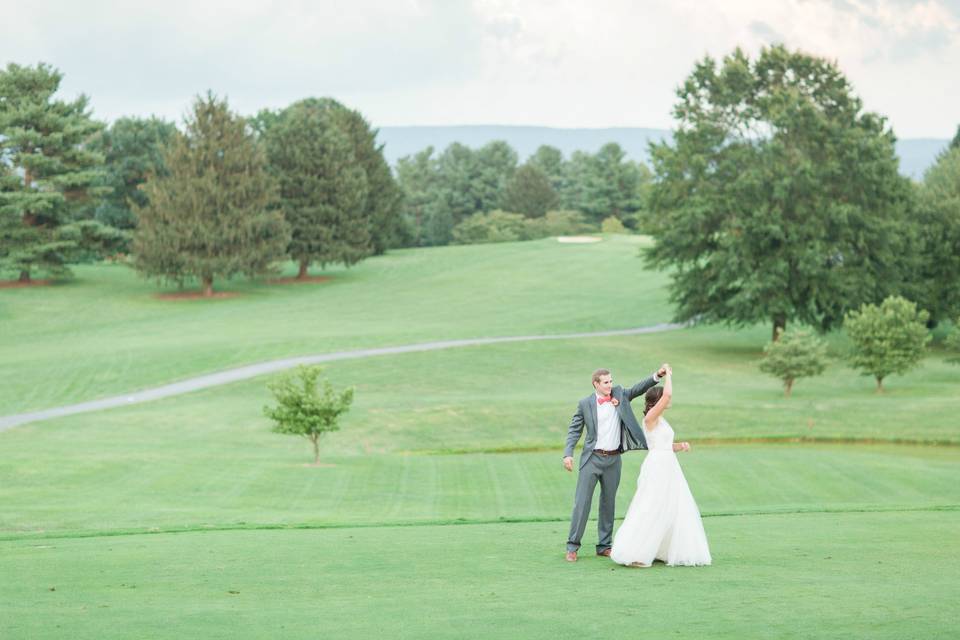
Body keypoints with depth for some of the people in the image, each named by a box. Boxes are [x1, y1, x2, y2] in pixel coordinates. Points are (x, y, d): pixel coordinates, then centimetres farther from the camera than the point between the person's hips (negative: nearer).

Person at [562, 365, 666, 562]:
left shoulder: (619, 395, 5)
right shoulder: (585, 404, -3)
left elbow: (638, 389, -6)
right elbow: (574, 430, 1)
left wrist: (657, 375, -22)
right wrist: (568, 454, -10)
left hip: (613, 459, 3)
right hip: (592, 459, -3)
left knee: (608, 503, 9)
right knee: (581, 502, -4)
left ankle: (604, 545, 17)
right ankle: (572, 546, 0)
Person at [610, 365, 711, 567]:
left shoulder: (660, 420, 17)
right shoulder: (650, 417, -11)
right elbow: (668, 394, -24)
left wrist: (680, 446, 5)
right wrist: (667, 374, -10)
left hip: (667, 468, 10)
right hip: (657, 468, -10)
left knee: (676, 511, 11)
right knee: (650, 512, -8)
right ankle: (631, 555, -4)